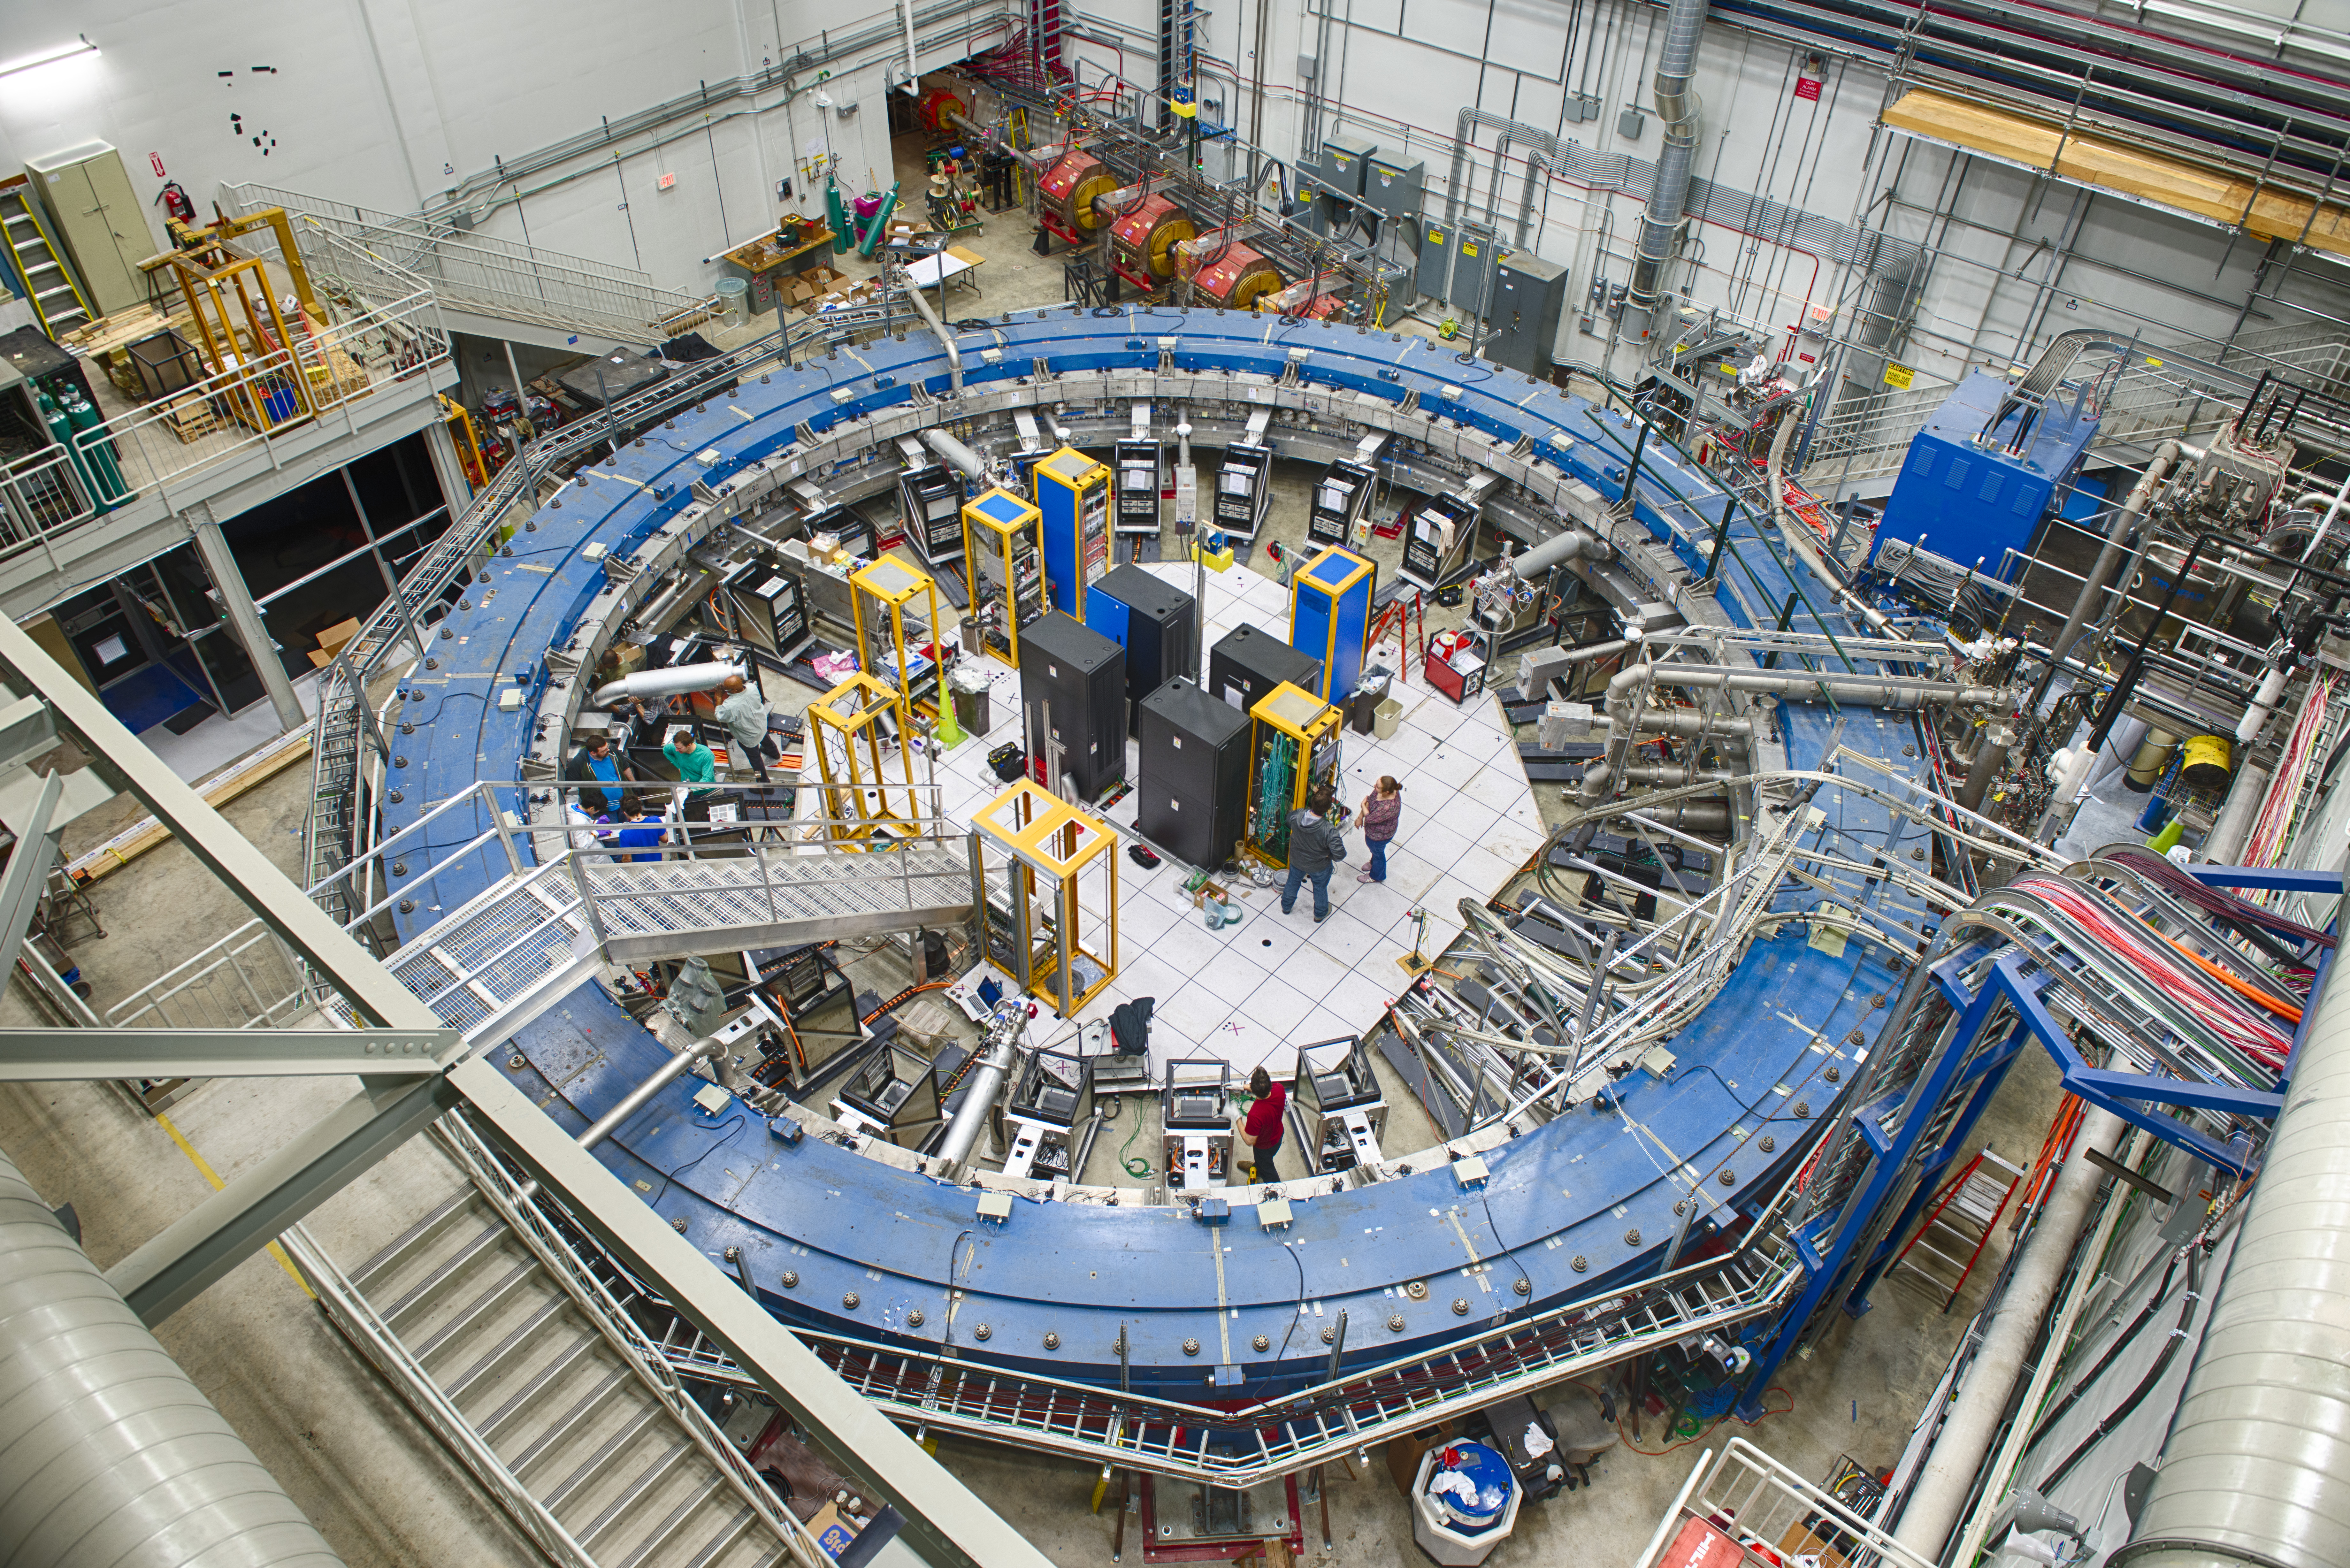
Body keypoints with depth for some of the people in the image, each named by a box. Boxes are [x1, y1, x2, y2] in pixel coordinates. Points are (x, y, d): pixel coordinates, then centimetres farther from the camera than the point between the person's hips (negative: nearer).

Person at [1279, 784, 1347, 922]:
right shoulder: (1330, 830, -42)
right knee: (1320, 889, 29)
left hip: (1296, 861, 3)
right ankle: (1320, 915, 56)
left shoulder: (1297, 815, -30)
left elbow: (1288, 819, -4)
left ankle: (1286, 907, 60)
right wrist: (1331, 857, -11)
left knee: (1293, 882, 33)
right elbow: (1340, 854, -35)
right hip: (1319, 867, -3)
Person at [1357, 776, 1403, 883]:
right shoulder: (1385, 789, -23)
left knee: (1377, 853, 23)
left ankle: (1377, 876, 53)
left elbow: (1370, 819, -34)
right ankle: (1374, 863, 67)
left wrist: (1363, 806, -18)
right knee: (1372, 848, 35)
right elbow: (1370, 800, -4)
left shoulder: (1390, 807, -47)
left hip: (1379, 836, -7)